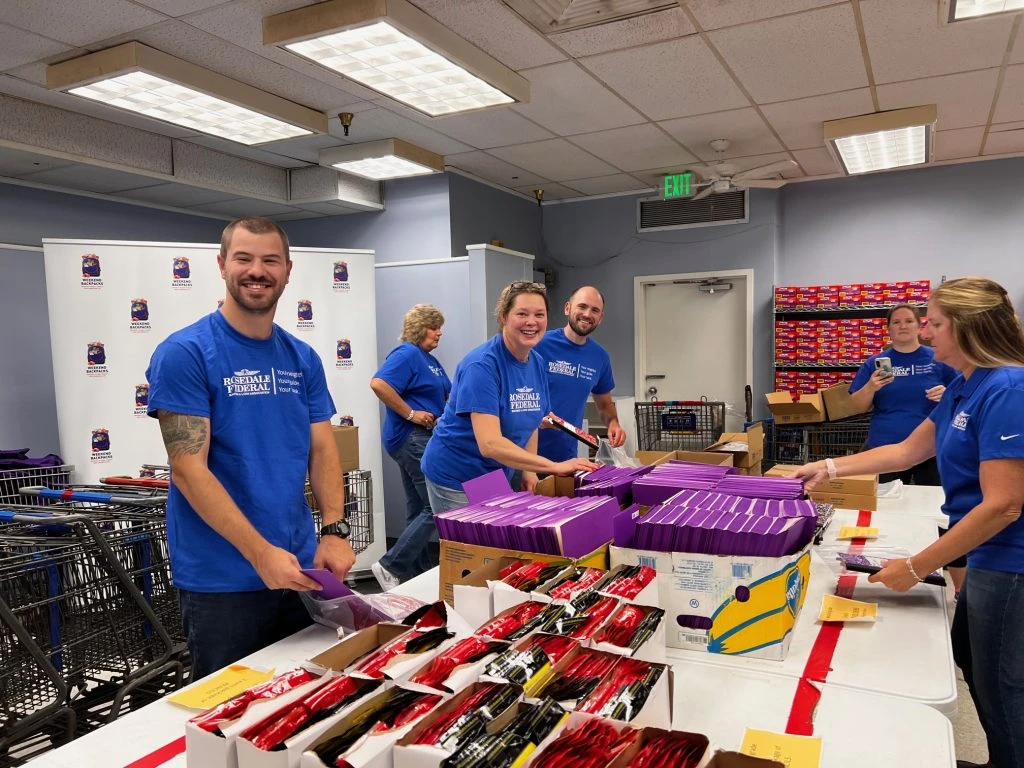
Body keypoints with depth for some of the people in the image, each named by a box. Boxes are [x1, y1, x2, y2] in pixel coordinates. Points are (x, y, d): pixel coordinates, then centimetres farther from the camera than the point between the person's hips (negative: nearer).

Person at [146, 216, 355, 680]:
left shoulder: (303, 359, 6)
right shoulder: (184, 353, -11)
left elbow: (322, 451, 6)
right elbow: (189, 469, -16)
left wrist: (334, 530, -9)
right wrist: (261, 552, -21)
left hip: (302, 570, 5)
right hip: (221, 581, -5)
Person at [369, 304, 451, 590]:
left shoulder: (431, 360, 19)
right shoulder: (407, 354, -11)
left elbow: (443, 395, 28)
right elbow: (378, 384, -25)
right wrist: (410, 414, -20)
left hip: (423, 440, 10)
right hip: (412, 438, -10)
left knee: (419, 510, 13)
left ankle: (419, 572, 21)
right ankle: (390, 566, -3)